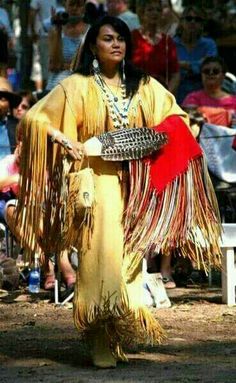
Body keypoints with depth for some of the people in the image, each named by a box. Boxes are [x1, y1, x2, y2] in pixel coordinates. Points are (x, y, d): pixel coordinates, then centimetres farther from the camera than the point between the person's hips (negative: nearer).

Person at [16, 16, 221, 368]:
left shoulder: (145, 87, 13)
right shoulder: (77, 86, 3)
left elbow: (178, 119, 19)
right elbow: (35, 117, 1)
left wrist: (159, 136, -2)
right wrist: (65, 141, -14)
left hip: (135, 185, 3)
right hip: (96, 183, -3)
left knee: (129, 256, 1)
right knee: (101, 254, -14)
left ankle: (120, 337, 8)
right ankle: (101, 345, -12)